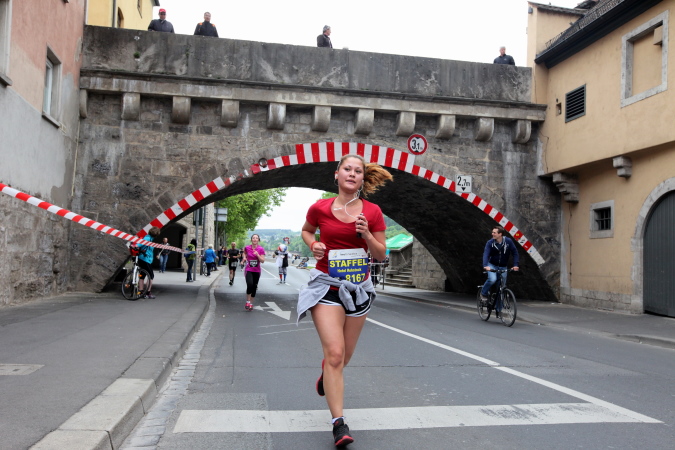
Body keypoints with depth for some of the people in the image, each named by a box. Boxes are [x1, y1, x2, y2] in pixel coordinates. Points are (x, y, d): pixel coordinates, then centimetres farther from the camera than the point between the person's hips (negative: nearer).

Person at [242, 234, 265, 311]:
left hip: (257, 271, 2)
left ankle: (251, 303, 24)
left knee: (254, 287, 8)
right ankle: (248, 301, -7)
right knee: (250, 284, -24)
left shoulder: (261, 249, -5)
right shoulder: (247, 248, -3)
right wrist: (244, 257, 0)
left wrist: (257, 255, -23)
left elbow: (262, 261, -9)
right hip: (248, 270, -2)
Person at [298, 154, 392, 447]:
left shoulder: (373, 212, -3)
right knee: (335, 353, -14)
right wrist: (313, 245, -6)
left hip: (358, 288, 3)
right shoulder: (320, 208, -5)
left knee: (344, 355, 16)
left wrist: (367, 235, -18)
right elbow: (306, 231, 15)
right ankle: (339, 423, -6)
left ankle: (325, 373, 52)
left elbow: (381, 255, 1)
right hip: (327, 287, -2)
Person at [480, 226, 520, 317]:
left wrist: (515, 265, -18)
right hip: (492, 266, -1)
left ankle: (498, 309, 17)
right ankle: (483, 293, -5)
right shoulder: (490, 243, -12)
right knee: (492, 279, -32)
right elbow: (485, 254, -22)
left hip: (503, 268, 1)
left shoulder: (508, 241, -11)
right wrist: (485, 265, -39)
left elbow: (515, 252, -6)